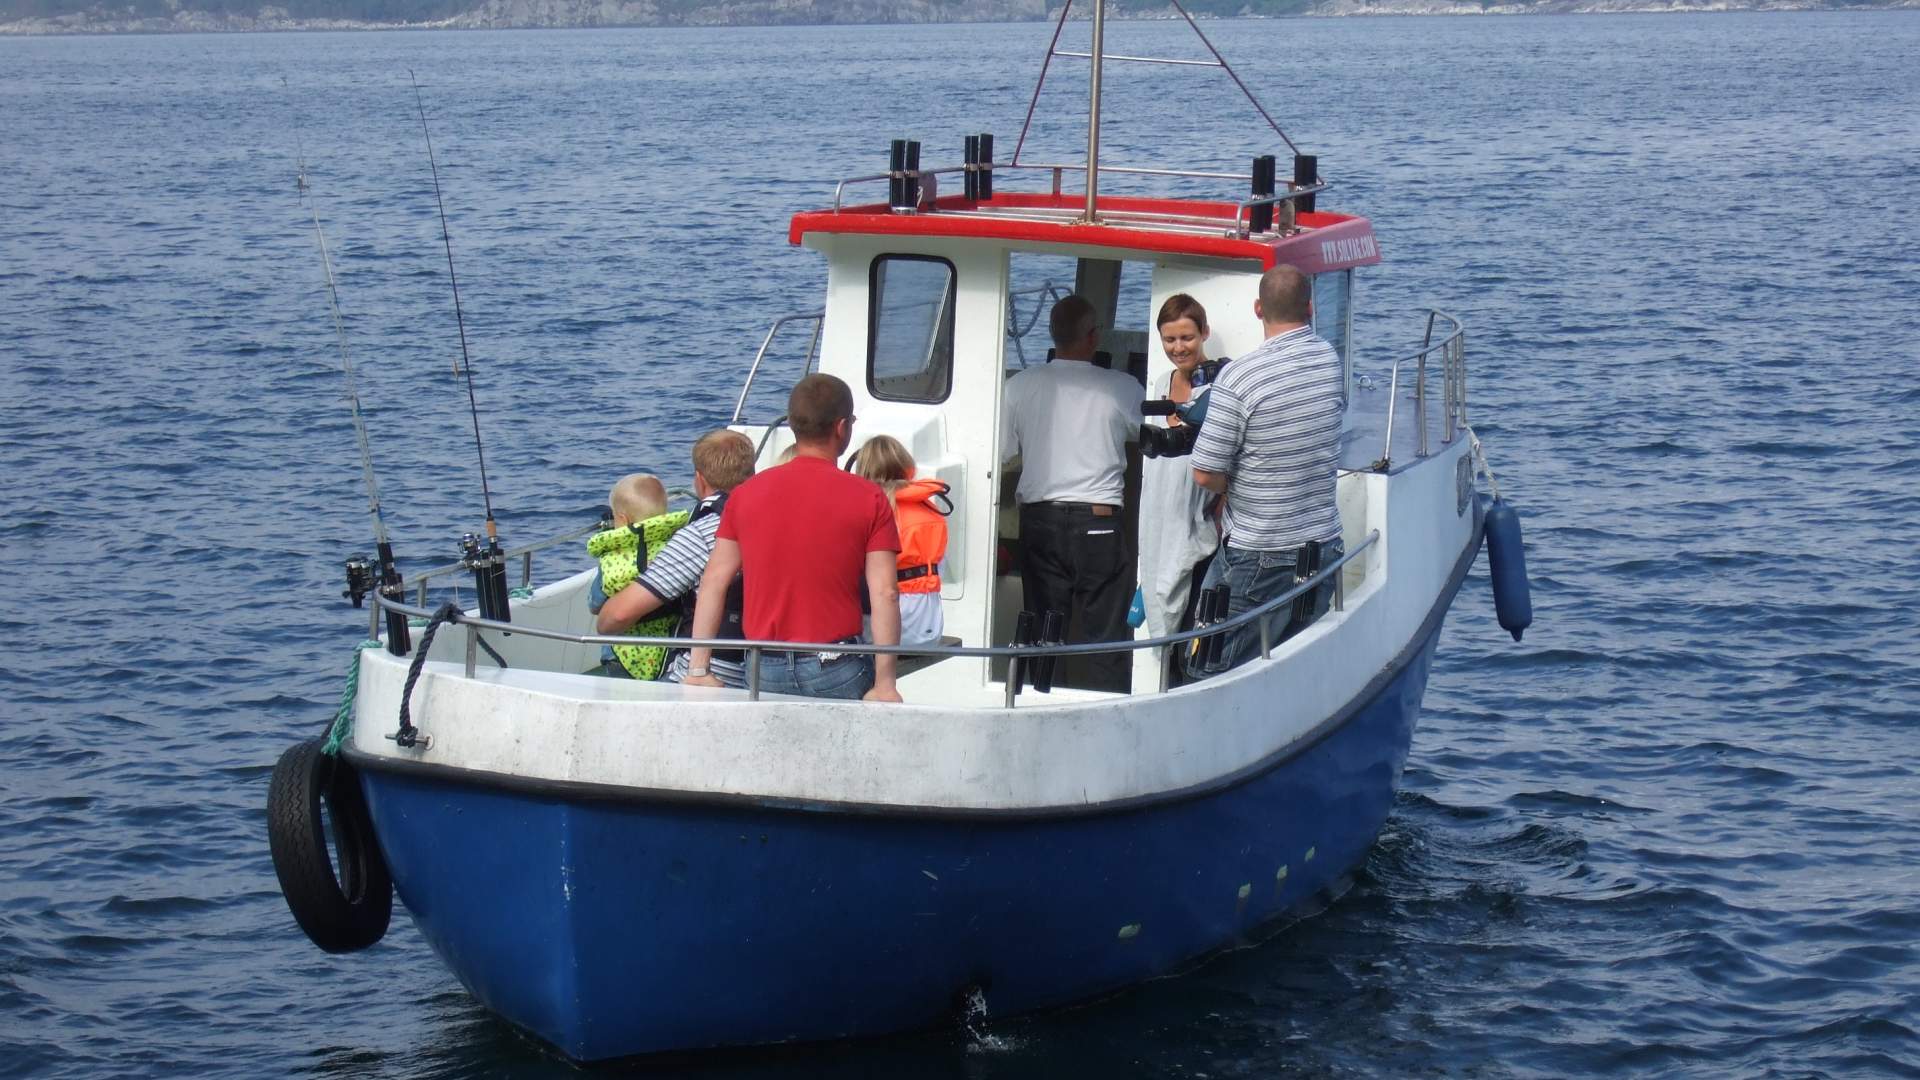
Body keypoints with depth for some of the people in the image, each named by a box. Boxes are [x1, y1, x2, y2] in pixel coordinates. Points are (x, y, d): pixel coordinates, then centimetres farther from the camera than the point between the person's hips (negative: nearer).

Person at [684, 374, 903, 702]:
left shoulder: (745, 495, 8)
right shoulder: (869, 499, -2)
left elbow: (713, 583, 6)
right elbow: (885, 593, -8)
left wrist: (698, 671, 8)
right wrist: (884, 684, -7)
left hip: (766, 671, 3)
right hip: (836, 671, -3)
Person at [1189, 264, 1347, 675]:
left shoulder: (1238, 377, -17)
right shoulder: (1331, 361, 1)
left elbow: (1205, 475, -15)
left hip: (1258, 557, -6)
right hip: (1323, 547, 6)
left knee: (1220, 672, 4)